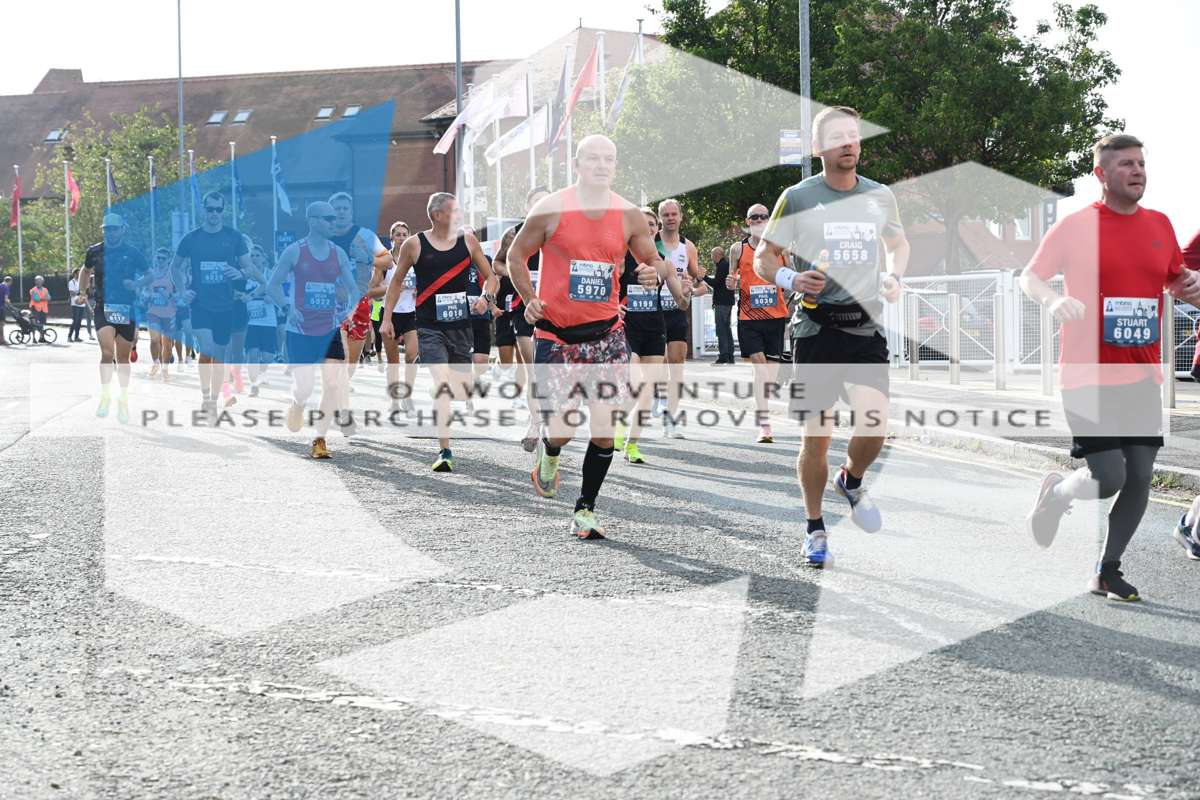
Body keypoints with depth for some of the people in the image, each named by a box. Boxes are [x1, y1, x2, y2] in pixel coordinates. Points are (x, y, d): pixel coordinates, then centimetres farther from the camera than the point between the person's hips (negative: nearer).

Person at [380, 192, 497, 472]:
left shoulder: (468, 241, 4)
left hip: (461, 325, 4)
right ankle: (445, 453, -21)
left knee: (464, 385, 11)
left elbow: (489, 276, 12)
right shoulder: (414, 245, -2)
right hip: (430, 326, -4)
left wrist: (486, 297, -8)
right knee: (442, 383, -19)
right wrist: (387, 318, 7)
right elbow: (397, 282, 10)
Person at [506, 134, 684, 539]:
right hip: (556, 334, -2)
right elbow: (517, 254, 6)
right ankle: (548, 454, 31)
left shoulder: (629, 215, 2)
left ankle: (585, 510, 13)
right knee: (562, 426, -8)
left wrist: (655, 272, -9)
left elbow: (651, 258, 15)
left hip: (606, 334, 2)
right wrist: (529, 300, -7)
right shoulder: (551, 209, -5)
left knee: (604, 429, -4)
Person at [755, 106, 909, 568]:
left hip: (866, 327, 3)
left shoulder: (880, 197, 8)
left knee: (874, 424, -12)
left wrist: (895, 277, 7)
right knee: (817, 435, -1)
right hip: (816, 328, -2)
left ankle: (852, 482, 22)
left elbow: (898, 243, 27)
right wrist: (790, 279, -16)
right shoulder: (797, 198, -2)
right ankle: (815, 529, 18)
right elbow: (763, 257, 4)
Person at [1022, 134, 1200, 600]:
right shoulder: (1075, 225, -5)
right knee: (1108, 479, -12)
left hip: (1142, 377, 5)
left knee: (1140, 479, 2)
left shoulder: (1159, 225, 10)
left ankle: (1107, 573, 18)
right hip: (1088, 377, -5)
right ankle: (1055, 493, 22)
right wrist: (1053, 300, -24)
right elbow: (1029, 277, -3)